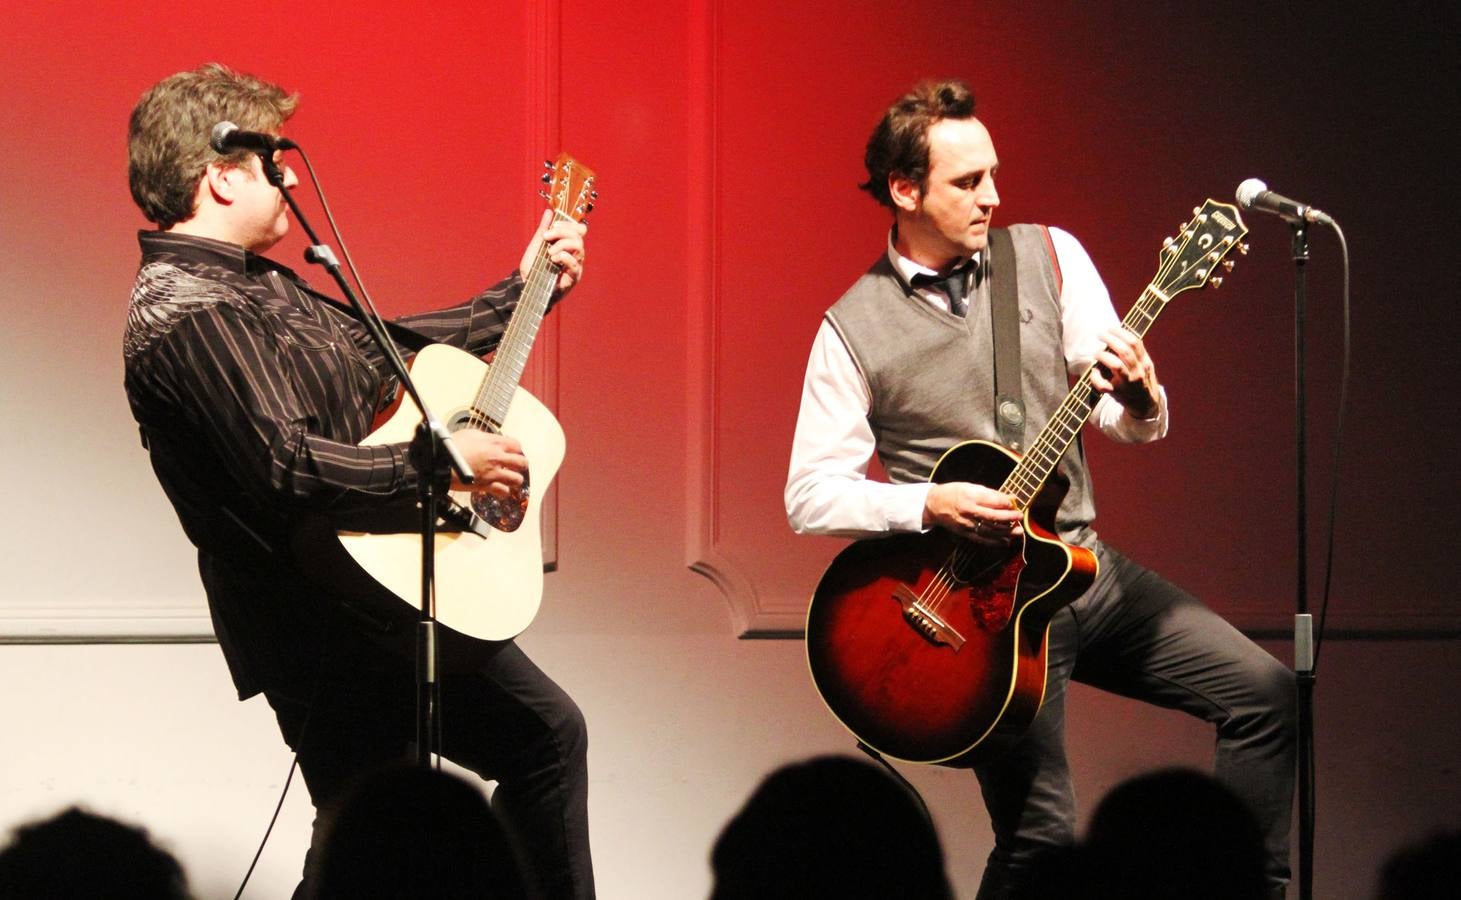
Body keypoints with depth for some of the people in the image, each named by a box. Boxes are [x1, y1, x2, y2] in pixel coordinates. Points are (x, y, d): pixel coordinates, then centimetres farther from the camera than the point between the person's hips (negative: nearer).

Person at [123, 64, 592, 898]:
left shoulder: (263, 285, 11)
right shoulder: (184, 314, -22)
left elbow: (381, 352, 23)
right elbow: (285, 466, -31)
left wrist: (523, 292, 24)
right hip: (323, 628, -11)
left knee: (545, 730, 21)